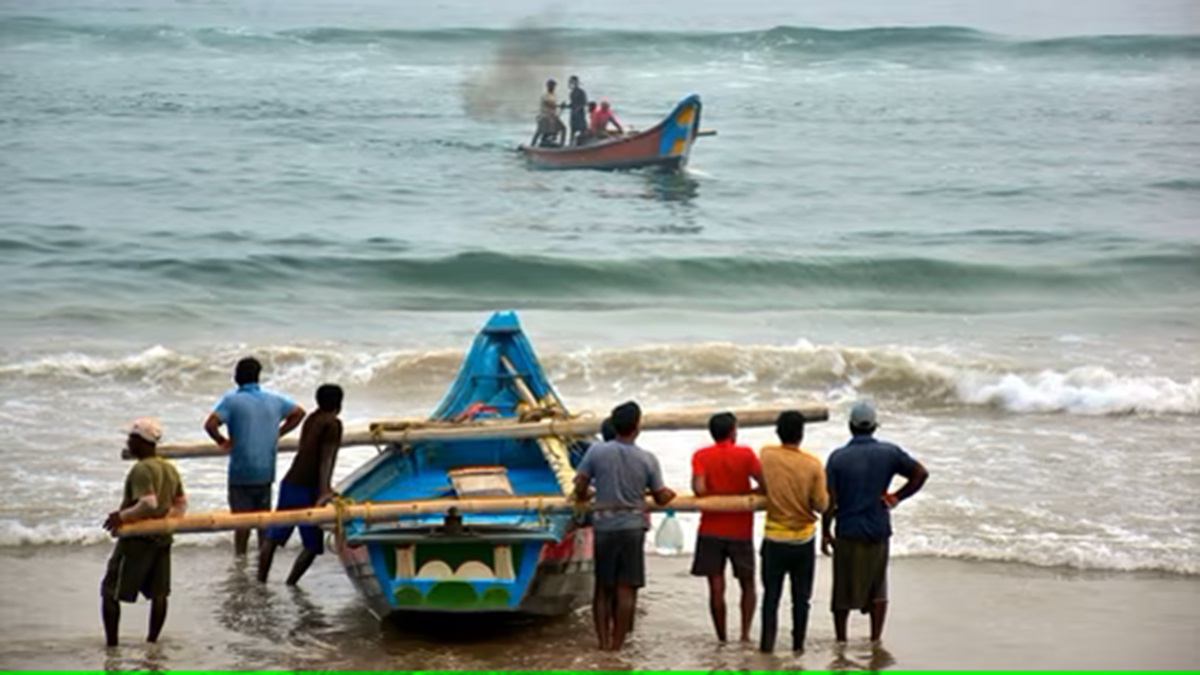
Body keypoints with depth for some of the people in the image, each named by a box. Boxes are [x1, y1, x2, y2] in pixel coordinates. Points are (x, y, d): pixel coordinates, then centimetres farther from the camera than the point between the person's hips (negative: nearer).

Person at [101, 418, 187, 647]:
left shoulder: (141, 470, -18)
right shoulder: (170, 469, 10)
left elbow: (148, 504, -27)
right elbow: (182, 503, 15)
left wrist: (122, 516, -18)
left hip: (138, 539, -8)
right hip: (162, 538, 8)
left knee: (110, 592, 0)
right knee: (158, 593, 12)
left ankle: (111, 645, -3)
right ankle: (152, 641, 17)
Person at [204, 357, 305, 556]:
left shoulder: (232, 400, -10)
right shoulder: (274, 399, 4)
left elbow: (210, 424, -22)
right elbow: (298, 413, 16)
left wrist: (222, 441, -6)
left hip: (242, 471, -4)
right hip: (266, 470, 4)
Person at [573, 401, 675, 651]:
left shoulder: (597, 451, -5)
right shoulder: (647, 459, -4)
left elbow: (580, 487, -4)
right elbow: (660, 498, 3)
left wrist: (583, 497, 19)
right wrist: (670, 493, 26)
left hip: (604, 526, 1)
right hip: (632, 526, -1)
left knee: (603, 588, 10)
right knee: (626, 589, 3)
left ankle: (604, 641, 7)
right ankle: (617, 643, 2)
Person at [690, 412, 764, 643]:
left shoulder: (701, 456, -2)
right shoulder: (745, 454, -4)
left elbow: (699, 489, -15)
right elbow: (765, 484, -11)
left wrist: (713, 497, 6)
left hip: (711, 530, 0)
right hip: (740, 531, 0)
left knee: (716, 588, 2)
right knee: (747, 585, 12)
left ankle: (722, 640, 4)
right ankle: (745, 634, -1)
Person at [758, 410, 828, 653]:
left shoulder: (767, 455, -11)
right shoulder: (813, 465, -13)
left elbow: (763, 485, 3)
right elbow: (821, 505, -9)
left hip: (774, 539, 0)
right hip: (804, 540, 0)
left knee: (771, 594, 7)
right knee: (801, 596, 11)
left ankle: (767, 642, 3)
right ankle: (798, 644, 16)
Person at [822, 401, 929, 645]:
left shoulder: (838, 457, -7)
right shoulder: (889, 453, -2)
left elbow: (830, 501, -9)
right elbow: (920, 473, -5)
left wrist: (825, 532, 0)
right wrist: (896, 497, 0)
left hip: (847, 532, -1)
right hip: (878, 531, 1)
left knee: (843, 592, 9)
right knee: (877, 589, 14)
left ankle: (841, 641, 16)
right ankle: (875, 639, 10)